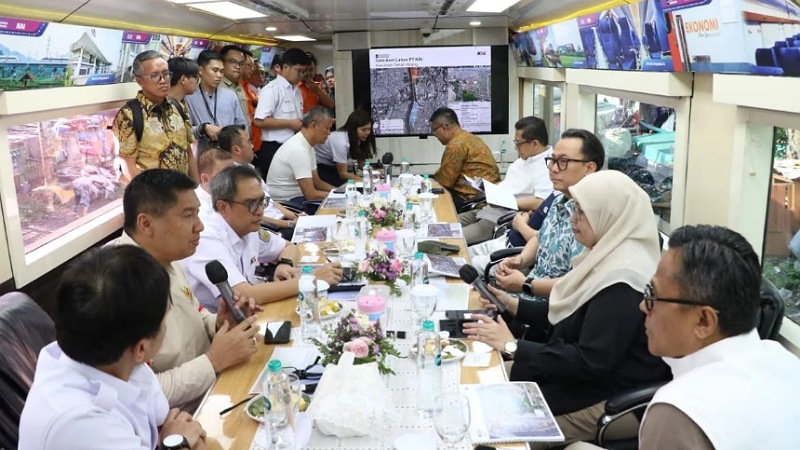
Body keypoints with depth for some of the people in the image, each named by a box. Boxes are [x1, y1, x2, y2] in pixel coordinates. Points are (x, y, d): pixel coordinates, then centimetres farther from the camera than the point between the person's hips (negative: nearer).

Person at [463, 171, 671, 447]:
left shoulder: (622, 282, -27)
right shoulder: (609, 255, 5)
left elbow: (591, 362, -28)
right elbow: (570, 315, 14)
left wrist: (513, 347, -23)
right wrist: (514, 305, 4)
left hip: (607, 400, -10)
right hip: (584, 378, 10)